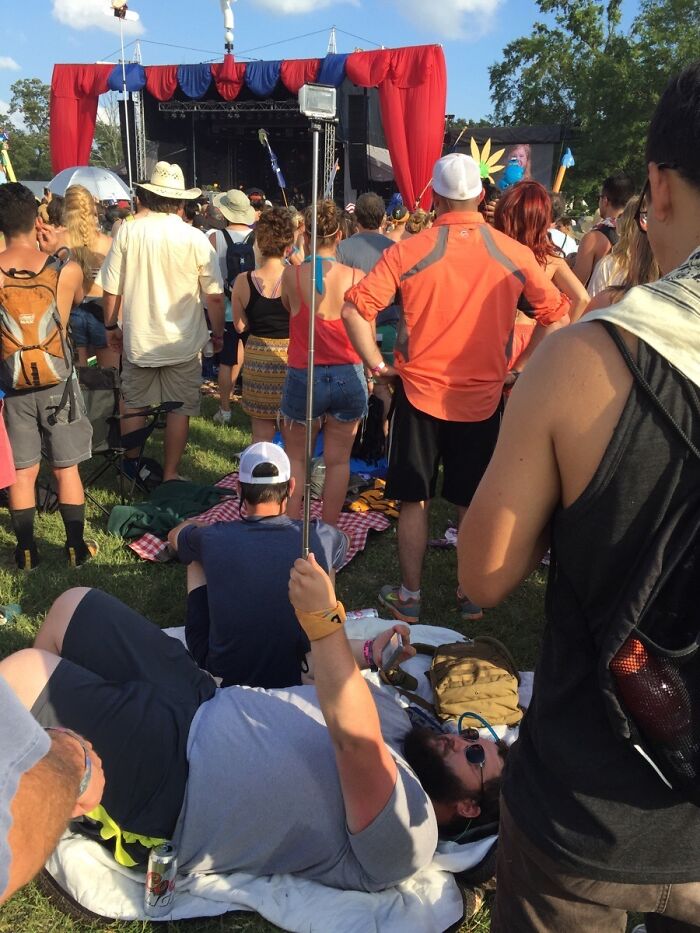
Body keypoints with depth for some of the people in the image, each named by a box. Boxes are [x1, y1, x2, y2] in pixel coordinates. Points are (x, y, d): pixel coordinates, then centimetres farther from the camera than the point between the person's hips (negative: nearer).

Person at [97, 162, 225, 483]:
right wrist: (218, 333, 6)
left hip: (137, 339, 2)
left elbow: (110, 289, -2)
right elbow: (215, 296, -8)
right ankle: (170, 475, 15)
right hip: (182, 341, -2)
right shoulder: (195, 238, -10)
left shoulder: (127, 232, -6)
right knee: (179, 409, 9)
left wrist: (111, 326, 13)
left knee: (134, 407, 16)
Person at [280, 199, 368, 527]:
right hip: (349, 377, 1)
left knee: (295, 457, 16)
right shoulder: (357, 277, -6)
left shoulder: (293, 274, -9)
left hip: (304, 377, -1)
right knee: (338, 460, 12)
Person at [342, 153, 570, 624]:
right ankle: (472, 595, 29)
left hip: (420, 393, -1)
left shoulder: (409, 251, -10)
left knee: (415, 501, 12)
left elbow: (354, 309, -14)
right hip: (483, 397, 2)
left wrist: (378, 364, -5)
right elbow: (557, 316, 2)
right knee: (473, 504, 15)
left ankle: (409, 597, 22)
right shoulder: (515, 254, -4)